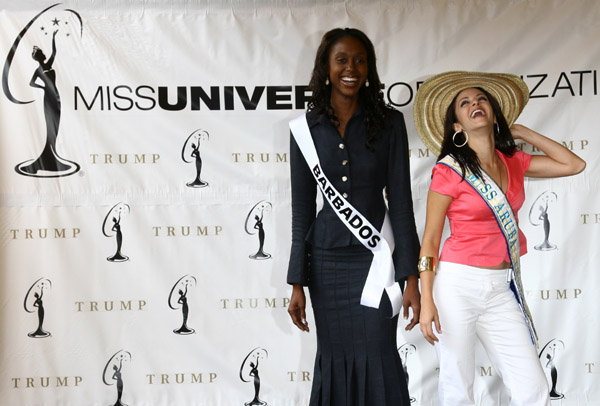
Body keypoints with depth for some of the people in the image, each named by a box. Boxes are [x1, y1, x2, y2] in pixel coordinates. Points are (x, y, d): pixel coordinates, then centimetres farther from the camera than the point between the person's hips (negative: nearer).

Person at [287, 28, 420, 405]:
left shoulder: (389, 122, -2)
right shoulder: (307, 128, 2)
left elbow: (401, 200, -4)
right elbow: (302, 208, 4)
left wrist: (411, 278, -9)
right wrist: (298, 283, 1)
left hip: (376, 258, -1)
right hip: (326, 261, 2)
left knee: (378, 360, -3)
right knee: (333, 360, 8)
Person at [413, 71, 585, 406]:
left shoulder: (513, 163, 9)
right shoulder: (449, 170, -6)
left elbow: (574, 165, 11)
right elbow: (430, 240, -4)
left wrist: (522, 133, 11)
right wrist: (426, 301, -10)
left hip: (501, 289, 5)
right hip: (457, 284, -4)